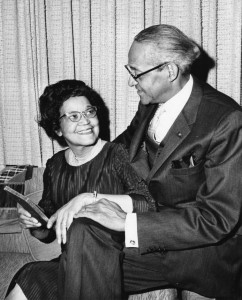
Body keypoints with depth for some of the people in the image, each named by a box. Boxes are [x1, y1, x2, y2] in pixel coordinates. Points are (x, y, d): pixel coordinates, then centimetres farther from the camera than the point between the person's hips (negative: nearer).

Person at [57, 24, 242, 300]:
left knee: (83, 236, -26)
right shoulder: (150, 104, 1)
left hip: (202, 252, -6)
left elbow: (217, 218, -21)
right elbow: (127, 142, 20)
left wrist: (127, 222, -26)